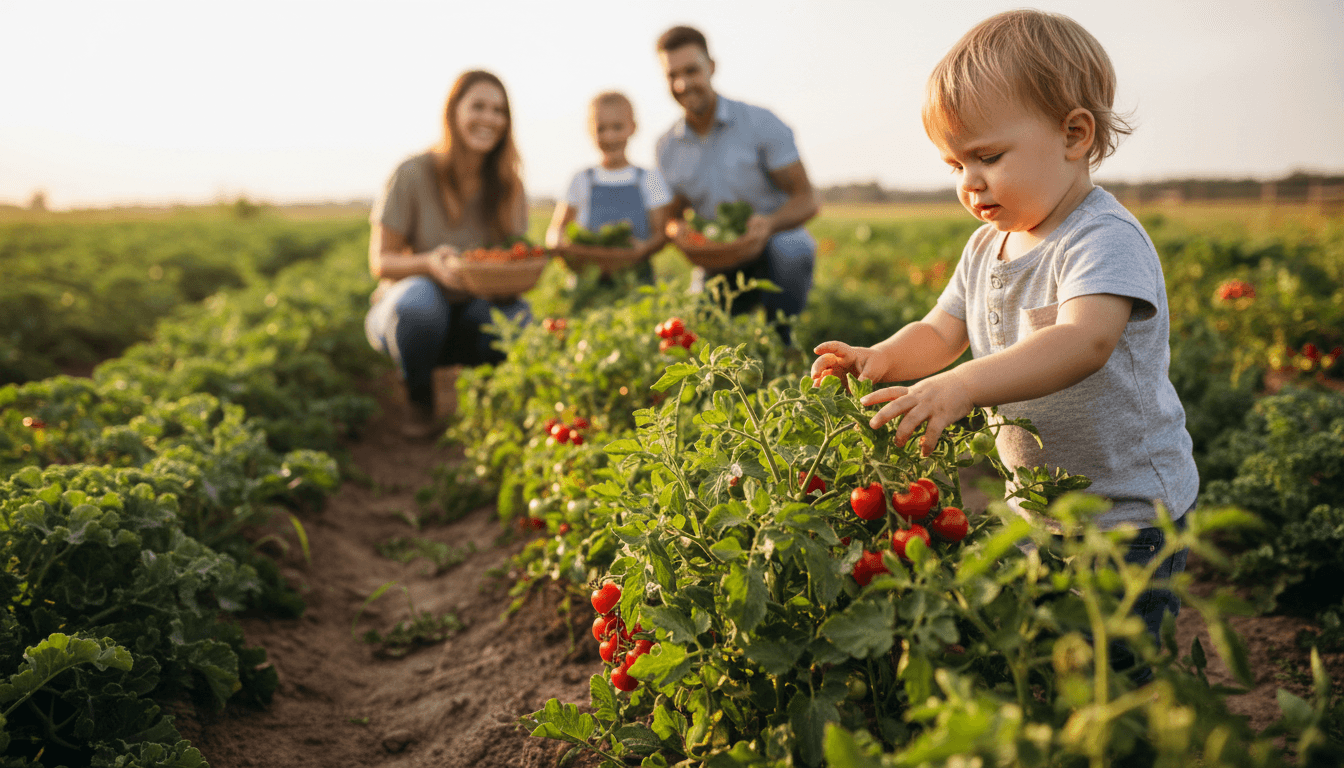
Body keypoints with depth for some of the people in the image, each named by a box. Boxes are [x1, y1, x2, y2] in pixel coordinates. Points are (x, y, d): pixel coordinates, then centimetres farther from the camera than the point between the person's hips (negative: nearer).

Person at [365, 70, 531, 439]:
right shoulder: (413, 174, -13)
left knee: (519, 318, -31)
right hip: (405, 311, -2)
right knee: (420, 296, -39)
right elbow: (380, 262, -11)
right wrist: (430, 263, -32)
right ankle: (419, 401, -10)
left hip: (473, 314, 3)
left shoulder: (507, 184, -1)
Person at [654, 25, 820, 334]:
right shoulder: (667, 147, 4)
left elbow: (807, 199, -10)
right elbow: (673, 213, 11)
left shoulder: (761, 123, -9)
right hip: (718, 262, 3)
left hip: (779, 244, -2)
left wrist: (770, 223, -31)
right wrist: (677, 230, -15)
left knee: (786, 251, -38)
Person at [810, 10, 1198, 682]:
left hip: (1128, 508, -7)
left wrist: (962, 386, -49)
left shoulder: (1105, 239, -20)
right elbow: (942, 330, 10)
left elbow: (1084, 342, -37)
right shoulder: (987, 246, 7)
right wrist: (883, 359, -12)